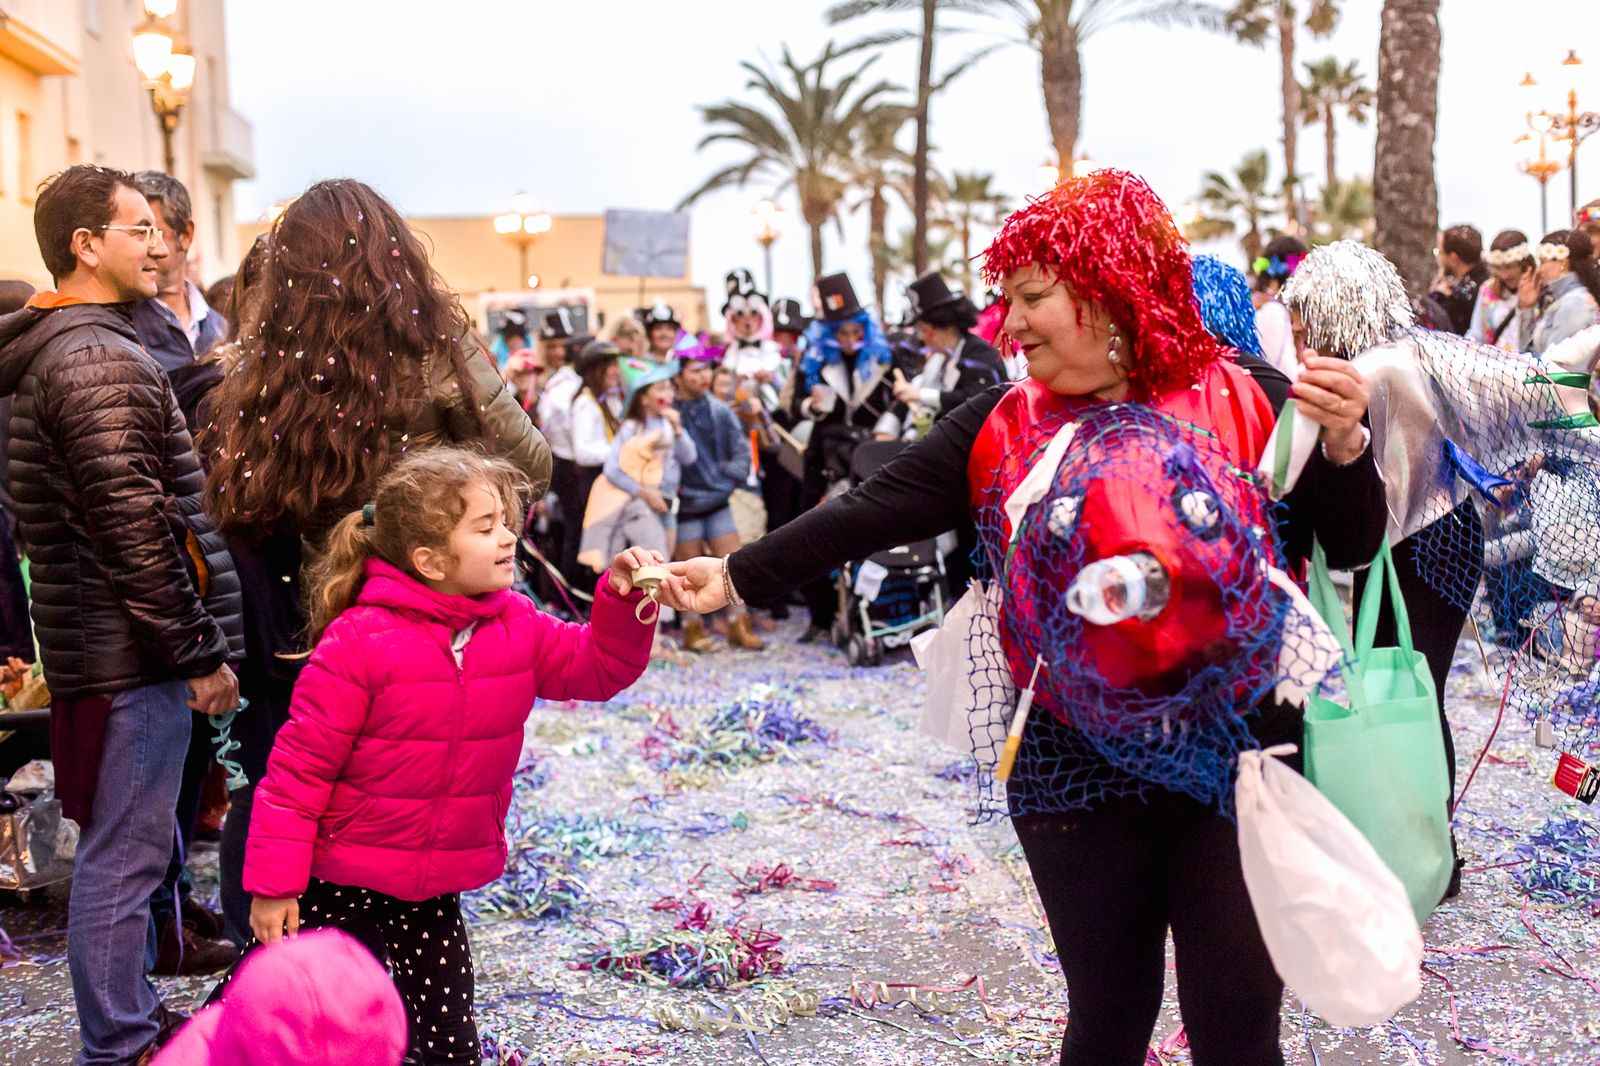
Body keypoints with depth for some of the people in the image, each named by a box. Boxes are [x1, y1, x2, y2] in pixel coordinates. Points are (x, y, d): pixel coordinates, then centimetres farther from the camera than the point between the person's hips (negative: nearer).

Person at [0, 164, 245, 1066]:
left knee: (132, 847, 20)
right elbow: (136, 529, -22)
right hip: (133, 655, -11)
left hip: (104, 647, 11)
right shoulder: (100, 363, -18)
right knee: (125, 856, -1)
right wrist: (200, 652, -15)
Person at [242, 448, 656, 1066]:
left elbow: (598, 668, 5)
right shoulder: (360, 641, -19)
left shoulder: (517, 627, -2)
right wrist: (273, 883, -14)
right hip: (342, 885, -5)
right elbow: (299, 765, -16)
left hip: (435, 890, 5)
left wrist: (624, 601, -14)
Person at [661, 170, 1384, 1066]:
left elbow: (1352, 548, 0)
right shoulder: (1000, 428, 4)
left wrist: (1343, 445, -18)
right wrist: (736, 578, -6)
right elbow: (870, 514, 1)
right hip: (1076, 779, 2)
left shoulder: (1246, 402, -3)